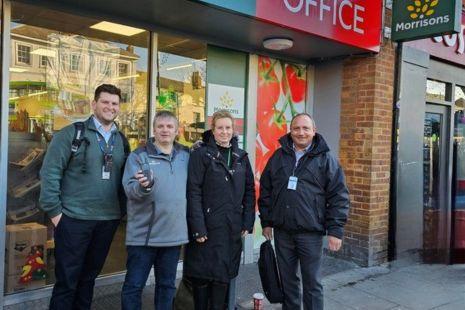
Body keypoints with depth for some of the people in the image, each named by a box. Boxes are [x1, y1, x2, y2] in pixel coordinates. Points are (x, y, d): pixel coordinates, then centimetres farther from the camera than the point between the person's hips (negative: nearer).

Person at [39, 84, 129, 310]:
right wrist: (54, 211, -11)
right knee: (67, 280, 5)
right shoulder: (72, 134, -6)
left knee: (89, 277, 17)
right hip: (74, 219, -4)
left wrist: (122, 210, 7)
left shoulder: (121, 140, 10)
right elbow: (50, 172, -9)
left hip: (108, 220, 5)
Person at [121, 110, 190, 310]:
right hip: (143, 234, -4)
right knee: (134, 286, 7)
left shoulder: (186, 156, 6)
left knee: (167, 285, 18)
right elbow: (130, 190, -16)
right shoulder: (139, 156, -6)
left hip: (174, 234, 4)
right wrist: (143, 185, -35)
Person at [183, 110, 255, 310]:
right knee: (202, 276, 6)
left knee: (223, 275, 12)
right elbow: (193, 192, -11)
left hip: (232, 228, 4)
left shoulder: (241, 156, 9)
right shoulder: (201, 154, -6)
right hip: (207, 227, -4)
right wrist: (198, 228, -17)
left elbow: (249, 191, 10)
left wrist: (247, 222, 4)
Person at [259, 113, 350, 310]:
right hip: (282, 231, 3)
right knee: (287, 280, 15)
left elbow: (339, 196, -4)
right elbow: (265, 191, 12)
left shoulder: (325, 159, -2)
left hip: (311, 233, -3)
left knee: (312, 283, 6)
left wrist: (335, 230, -9)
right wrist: (266, 222, 9)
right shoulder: (278, 157, 8)